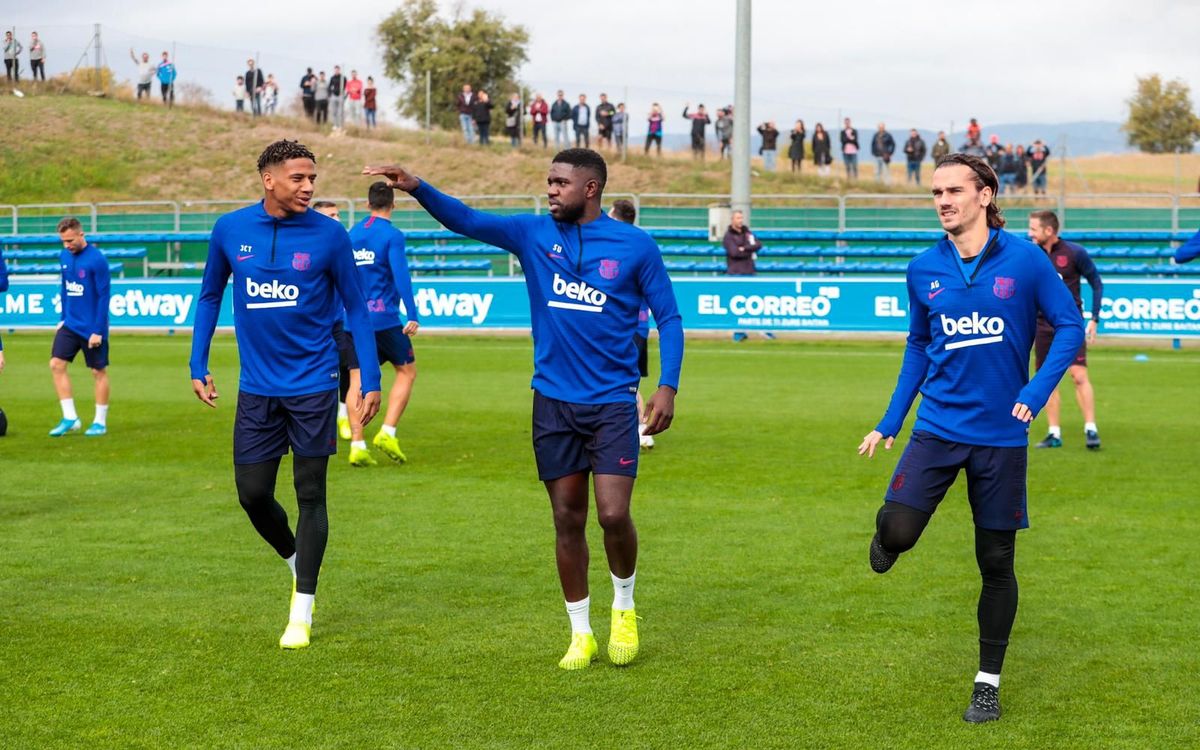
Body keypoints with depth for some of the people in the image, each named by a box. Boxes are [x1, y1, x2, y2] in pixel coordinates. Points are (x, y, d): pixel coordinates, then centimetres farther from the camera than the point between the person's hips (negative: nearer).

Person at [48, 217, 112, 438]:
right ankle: (70, 418, 5)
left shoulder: (96, 259, -16)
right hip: (70, 325, 6)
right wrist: (62, 318, 12)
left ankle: (100, 422, 14)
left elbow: (104, 296, -15)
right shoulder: (65, 256, 4)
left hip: (92, 328, -6)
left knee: (98, 372, 4)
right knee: (56, 365, -3)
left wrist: (98, 331, -16)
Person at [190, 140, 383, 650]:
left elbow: (355, 307, 0)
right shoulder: (230, 230, -1)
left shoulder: (328, 235, -7)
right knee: (252, 493, 4)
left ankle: (302, 612, 10)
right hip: (257, 388, 3)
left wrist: (370, 381, -4)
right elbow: (210, 296, 13)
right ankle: (296, 563, 34)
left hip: (313, 385, -2)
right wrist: (197, 365, 9)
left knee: (310, 495, 1)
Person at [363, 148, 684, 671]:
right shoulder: (534, 234, 3)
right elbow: (466, 222, -6)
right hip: (553, 401, 3)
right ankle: (580, 634, 18)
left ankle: (624, 609, 16)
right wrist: (417, 188, -22)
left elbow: (668, 316, 3)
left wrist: (668, 386, -7)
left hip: (612, 403, -2)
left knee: (614, 514, -12)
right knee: (567, 519, 6)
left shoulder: (635, 246, -2)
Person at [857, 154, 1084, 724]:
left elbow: (1069, 326, -2)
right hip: (939, 425, 1)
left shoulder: (1025, 259, -7)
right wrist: (889, 423, 13)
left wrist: (1036, 392, -14)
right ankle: (887, 540, 20)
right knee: (896, 531, -19)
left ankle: (988, 684, 21)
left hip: (1001, 434, -1)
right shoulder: (924, 270, 2)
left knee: (996, 563, 6)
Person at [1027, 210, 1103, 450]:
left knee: (1079, 375, -14)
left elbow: (1097, 284, 0)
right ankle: (1054, 434, 11)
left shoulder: (1074, 253, -8)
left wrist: (1094, 319, -5)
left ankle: (1091, 430, -9)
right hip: (1043, 325, 4)